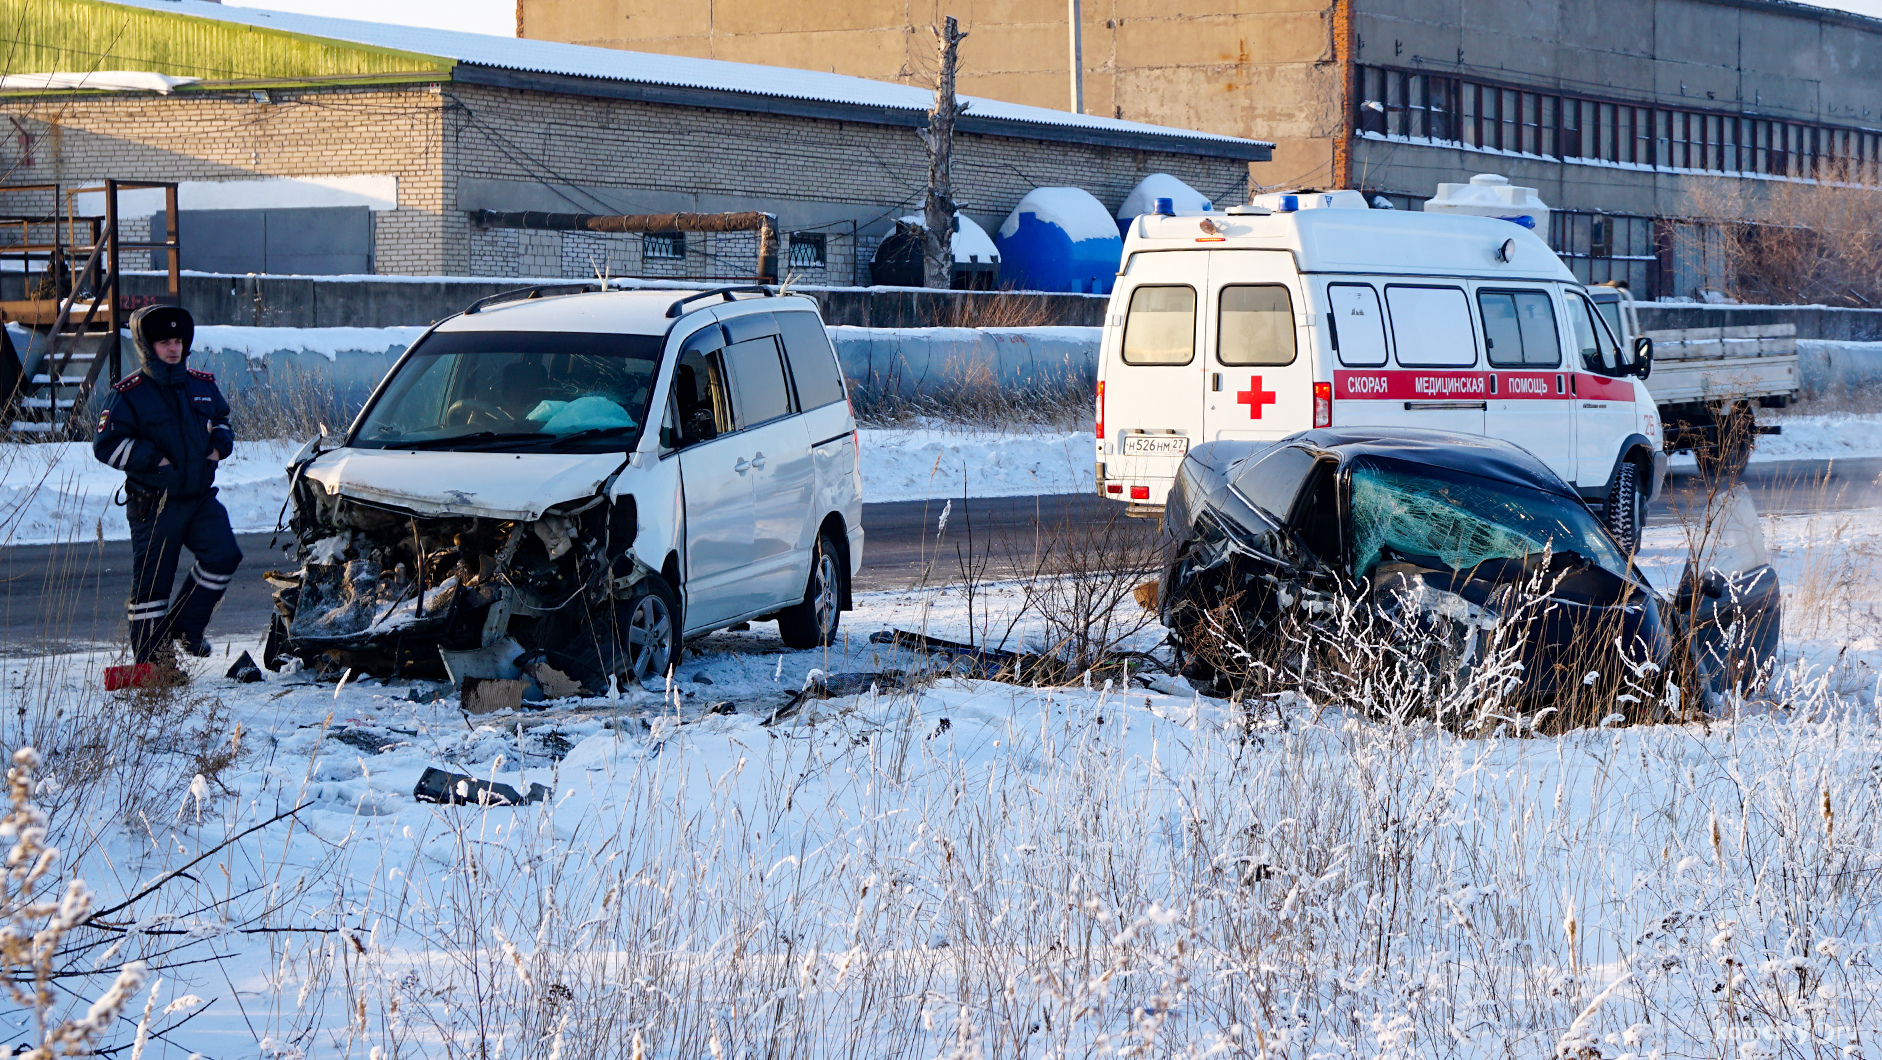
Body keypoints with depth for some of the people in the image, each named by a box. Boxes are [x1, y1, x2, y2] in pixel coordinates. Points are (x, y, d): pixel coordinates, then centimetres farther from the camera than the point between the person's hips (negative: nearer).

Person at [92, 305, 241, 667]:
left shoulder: (202, 386, 9)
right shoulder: (128, 395, -6)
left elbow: (221, 420, 27)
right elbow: (106, 445, -9)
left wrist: (219, 444, 4)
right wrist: (153, 458, -18)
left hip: (200, 497, 5)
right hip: (155, 505, -5)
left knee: (223, 556, -11)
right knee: (152, 578, 1)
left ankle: (186, 625, 7)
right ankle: (151, 654, 10)